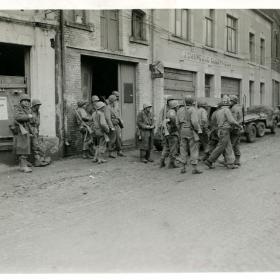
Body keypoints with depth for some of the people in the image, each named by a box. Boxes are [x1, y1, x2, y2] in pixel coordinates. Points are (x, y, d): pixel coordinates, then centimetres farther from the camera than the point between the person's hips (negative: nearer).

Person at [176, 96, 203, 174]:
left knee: (183, 149, 9)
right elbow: (194, 122, -20)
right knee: (194, 149, -1)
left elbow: (178, 123, 9)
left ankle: (183, 168, 9)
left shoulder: (180, 110, 8)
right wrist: (198, 130, -7)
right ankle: (194, 168, -3)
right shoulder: (192, 110, -10)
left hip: (183, 131, 6)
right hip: (191, 131, -5)